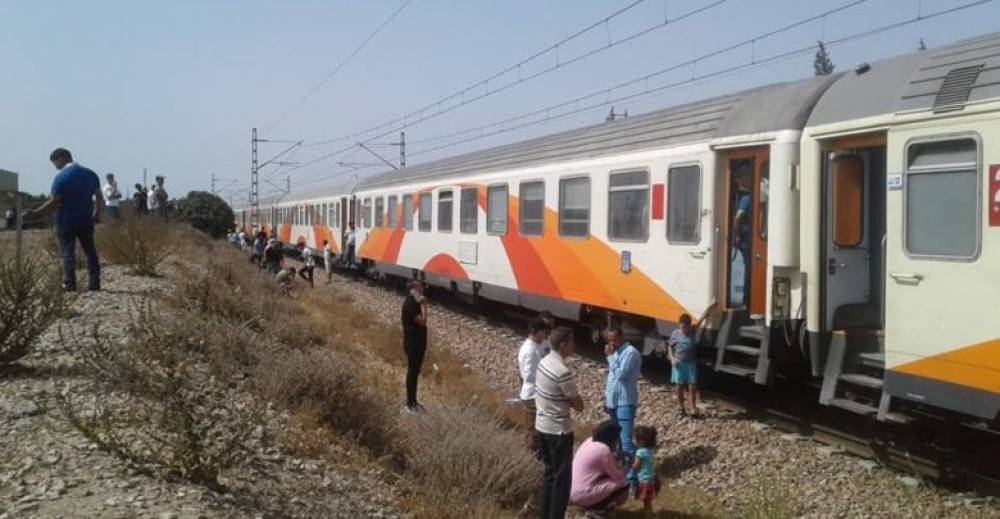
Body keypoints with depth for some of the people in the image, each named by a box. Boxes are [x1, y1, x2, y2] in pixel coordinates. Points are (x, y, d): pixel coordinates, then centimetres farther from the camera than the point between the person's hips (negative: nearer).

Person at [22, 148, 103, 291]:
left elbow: (54, 202, -12)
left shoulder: (61, 177, -10)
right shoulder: (90, 174, 7)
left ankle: (69, 284, 0)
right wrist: (97, 214, 21)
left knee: (67, 252, 2)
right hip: (86, 220, 5)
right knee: (90, 250, 10)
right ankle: (94, 283, 8)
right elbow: (99, 198, 9)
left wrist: (35, 213, -4)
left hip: (67, 220, -5)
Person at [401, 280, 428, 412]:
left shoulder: (416, 303, 11)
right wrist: (424, 306, -17)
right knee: (412, 372, -4)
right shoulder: (409, 304, -19)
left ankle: (413, 401, 23)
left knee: (415, 372, 14)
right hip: (412, 344, -9)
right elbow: (422, 321, -23)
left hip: (419, 343, 9)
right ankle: (409, 403, 3)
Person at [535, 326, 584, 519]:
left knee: (550, 473, 19)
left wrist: (563, 399, 2)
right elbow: (579, 405, -17)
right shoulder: (563, 372, -25)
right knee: (562, 477, 2)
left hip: (542, 426, 9)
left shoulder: (544, 362, 3)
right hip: (558, 430, -9)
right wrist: (569, 399, 0)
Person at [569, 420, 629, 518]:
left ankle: (591, 506, 15)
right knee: (623, 484, -1)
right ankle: (595, 509, -2)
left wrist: (617, 456, 12)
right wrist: (626, 467, 12)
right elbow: (616, 476, -5)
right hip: (583, 495, -9)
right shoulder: (603, 449, -17)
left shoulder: (590, 441, 7)